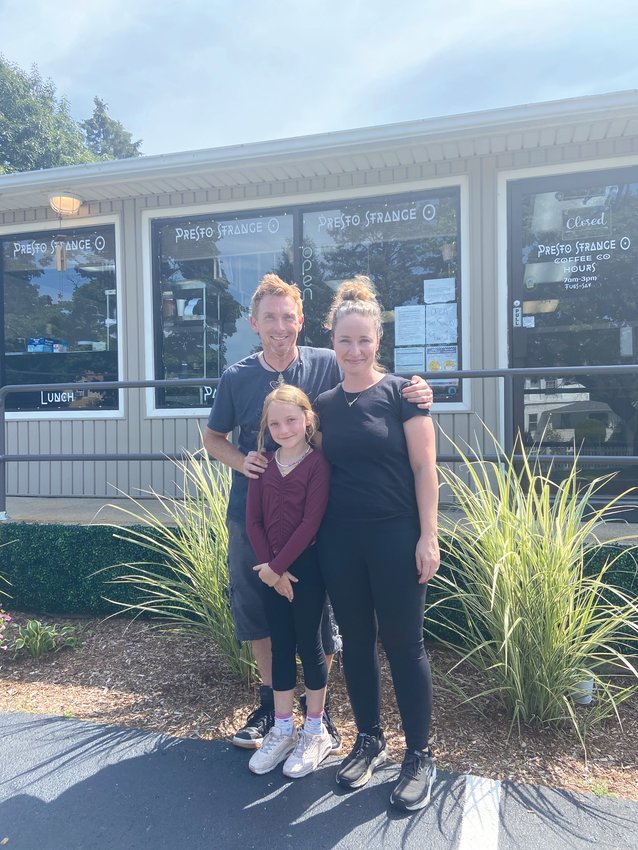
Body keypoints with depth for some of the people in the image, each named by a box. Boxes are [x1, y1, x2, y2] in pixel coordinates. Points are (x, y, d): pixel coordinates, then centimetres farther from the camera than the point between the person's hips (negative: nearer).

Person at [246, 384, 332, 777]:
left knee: (309, 645, 7)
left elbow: (310, 521, -16)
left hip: (306, 566, -4)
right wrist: (269, 566, -8)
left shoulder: (317, 463, -10)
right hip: (272, 569, 5)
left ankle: (315, 731, 23)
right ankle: (283, 730, 27)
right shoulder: (264, 466, 5)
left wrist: (279, 564, -14)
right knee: (280, 647, 13)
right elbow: (253, 520, 2)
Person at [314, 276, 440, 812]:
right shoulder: (325, 404, 7)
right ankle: (370, 741, 33)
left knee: (403, 642, 4)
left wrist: (428, 536, -12)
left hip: (395, 536, -4)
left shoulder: (401, 393, -6)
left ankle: (420, 757, 22)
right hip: (340, 538, 5)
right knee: (356, 640, 14)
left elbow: (425, 468, -7)